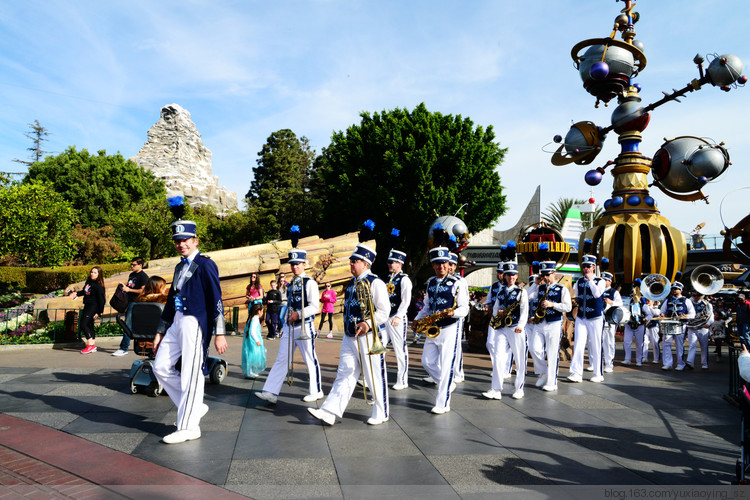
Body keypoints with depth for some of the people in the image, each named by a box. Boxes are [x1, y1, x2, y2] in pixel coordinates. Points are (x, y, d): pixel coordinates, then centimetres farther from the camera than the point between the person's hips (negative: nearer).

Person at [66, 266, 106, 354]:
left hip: (93, 307, -9)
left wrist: (99, 312, -16)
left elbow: (101, 300, -15)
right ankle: (93, 346, 16)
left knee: (83, 324, -15)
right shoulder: (88, 282, 11)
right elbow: (84, 292, 29)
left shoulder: (98, 286, -15)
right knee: (89, 325, 10)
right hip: (87, 306, 9)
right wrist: (76, 293, 14)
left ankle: (90, 345, -11)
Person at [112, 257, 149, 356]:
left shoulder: (143, 276, -10)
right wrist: (124, 285, 8)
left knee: (128, 324, -12)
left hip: (135, 302, -9)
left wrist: (129, 289, -17)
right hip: (128, 301, 9)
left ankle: (124, 348, -11)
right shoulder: (132, 274, 17)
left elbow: (143, 291, -17)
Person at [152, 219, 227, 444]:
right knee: (161, 367, 8)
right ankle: (195, 406, 19)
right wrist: (160, 332, 23)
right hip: (177, 323, 9)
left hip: (195, 323, -9)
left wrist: (219, 334, -16)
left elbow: (216, 300, -12)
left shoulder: (205, 265, -7)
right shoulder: (180, 267, 19)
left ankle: (188, 427, 6)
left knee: (191, 375, -4)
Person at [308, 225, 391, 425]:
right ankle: (330, 412, 8)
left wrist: (368, 323, -27)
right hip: (350, 337, 7)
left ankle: (381, 414, 20)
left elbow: (384, 310, -15)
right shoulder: (352, 283, 13)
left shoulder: (375, 283, -11)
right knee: (345, 375, 8)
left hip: (369, 337, -7)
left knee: (375, 376, 4)